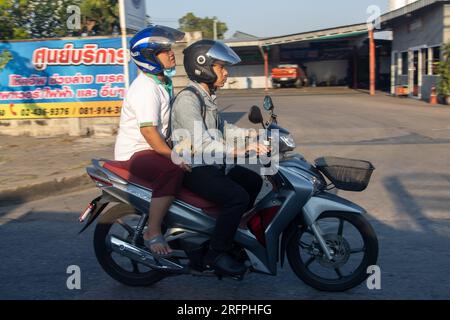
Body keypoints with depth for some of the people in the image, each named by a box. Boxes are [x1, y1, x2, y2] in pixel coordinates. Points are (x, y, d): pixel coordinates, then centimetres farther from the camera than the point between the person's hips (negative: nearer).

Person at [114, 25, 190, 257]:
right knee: (172, 170, -35)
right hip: (134, 153, -10)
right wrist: (174, 156, -33)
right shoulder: (145, 88, -19)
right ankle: (153, 233, -27)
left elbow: (172, 121, 21)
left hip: (157, 148, 10)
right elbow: (148, 130, -28)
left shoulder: (163, 82, 13)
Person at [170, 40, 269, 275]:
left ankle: (231, 233, 24)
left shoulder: (206, 97, 15)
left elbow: (221, 128, 20)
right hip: (192, 169, -10)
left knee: (254, 181, 15)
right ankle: (216, 254, -13)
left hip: (210, 165, 11)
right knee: (238, 196, -25)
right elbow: (201, 143, -29)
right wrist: (238, 151, -37)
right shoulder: (187, 99, -19)